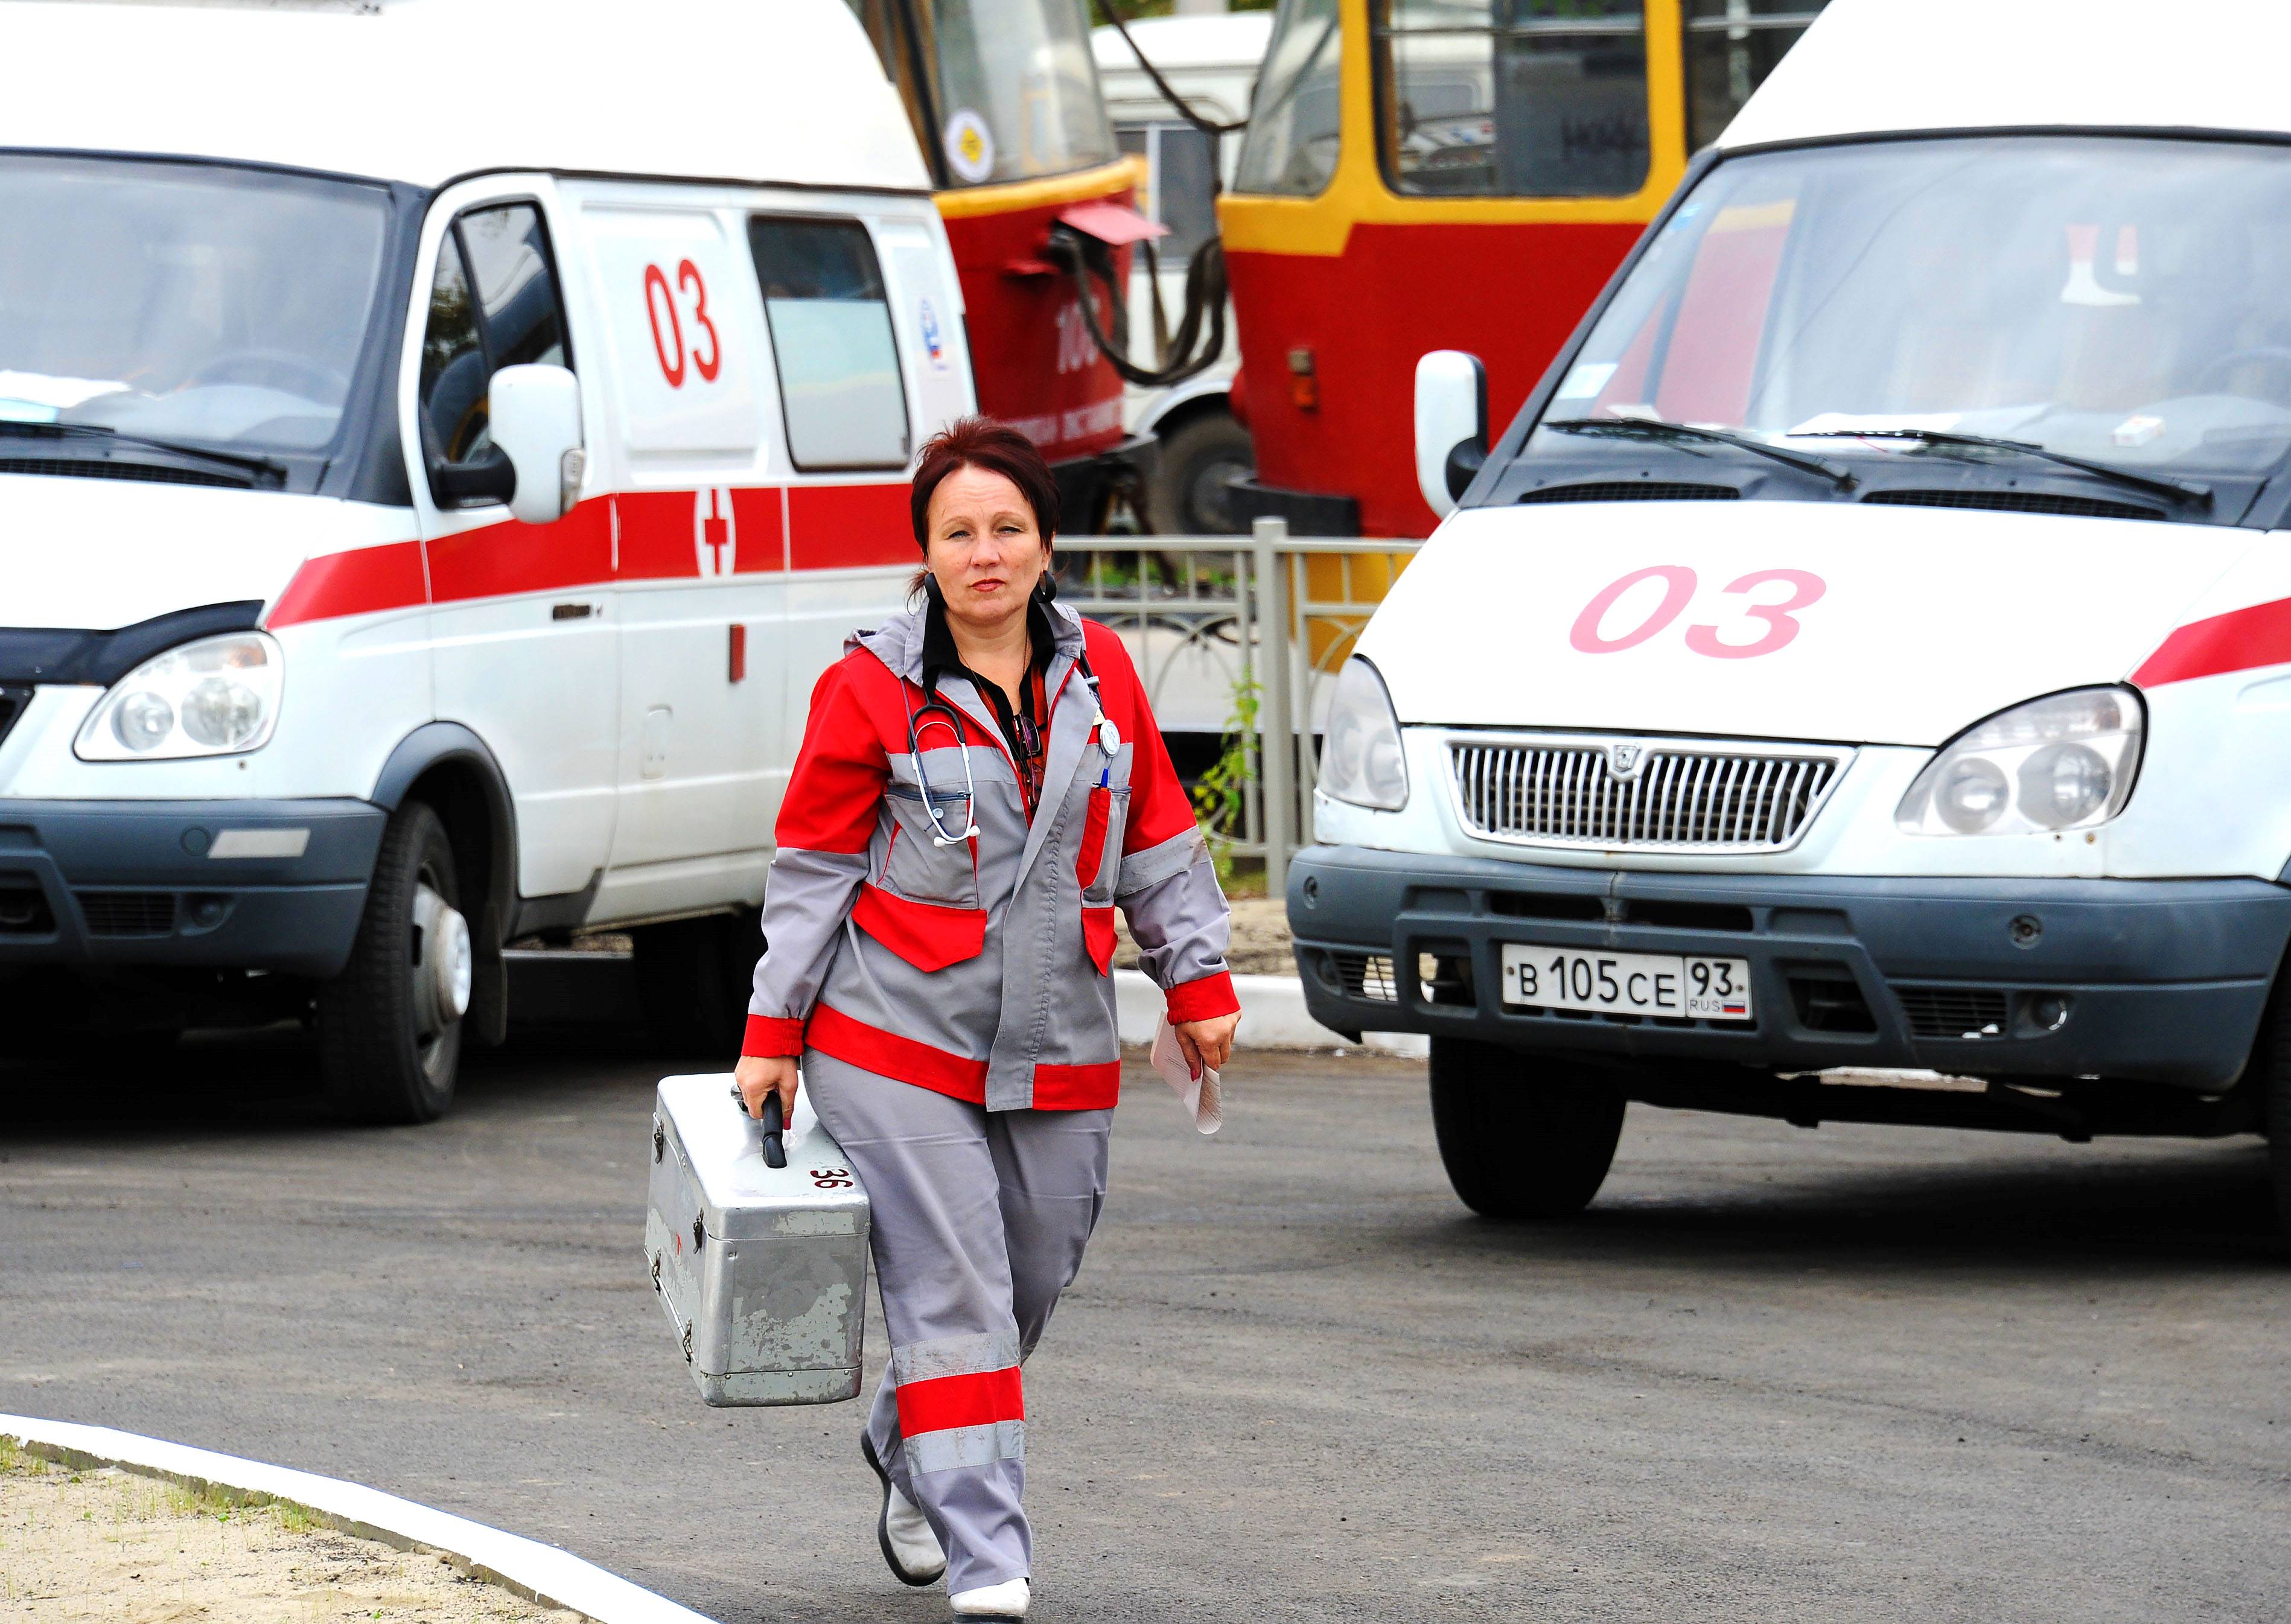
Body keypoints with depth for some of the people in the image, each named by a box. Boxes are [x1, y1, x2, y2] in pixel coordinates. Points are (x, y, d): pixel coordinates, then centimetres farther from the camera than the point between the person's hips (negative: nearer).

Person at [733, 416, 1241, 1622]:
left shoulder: (1100, 675, 6)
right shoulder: (870, 688, -4)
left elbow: (1157, 845, 16)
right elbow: (813, 869, 0)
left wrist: (1197, 982, 13)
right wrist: (772, 1034, -1)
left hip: (1059, 1060, 4)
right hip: (900, 1044, -4)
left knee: (1028, 1286, 13)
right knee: (951, 1295, -9)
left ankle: (908, 1454, 40)